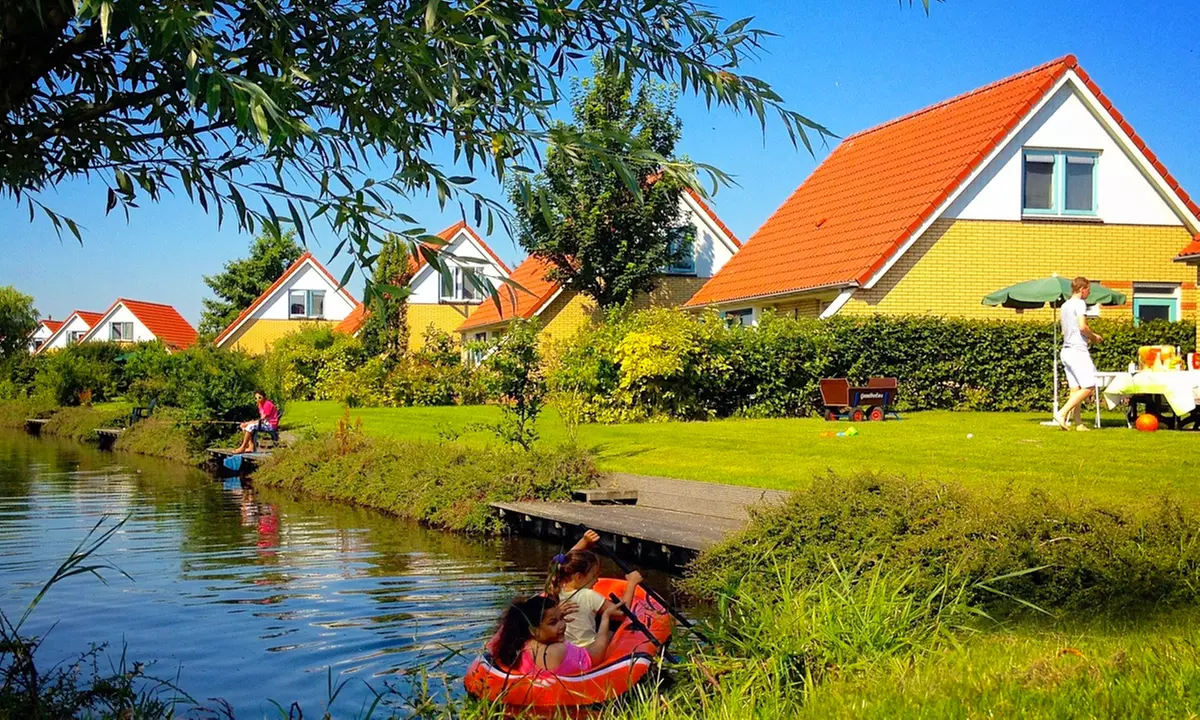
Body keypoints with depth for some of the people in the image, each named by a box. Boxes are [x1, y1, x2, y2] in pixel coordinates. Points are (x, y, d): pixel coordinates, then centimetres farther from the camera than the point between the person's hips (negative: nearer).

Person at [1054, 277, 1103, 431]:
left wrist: (1089, 336, 20)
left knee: (1075, 389, 7)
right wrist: (1094, 336, -1)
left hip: (1066, 350, 9)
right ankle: (1062, 414, -17)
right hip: (1078, 350, -9)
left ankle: (1078, 423, 5)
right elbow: (1082, 326, -20)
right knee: (1088, 387, -10)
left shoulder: (1065, 305, 19)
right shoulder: (1080, 303, -8)